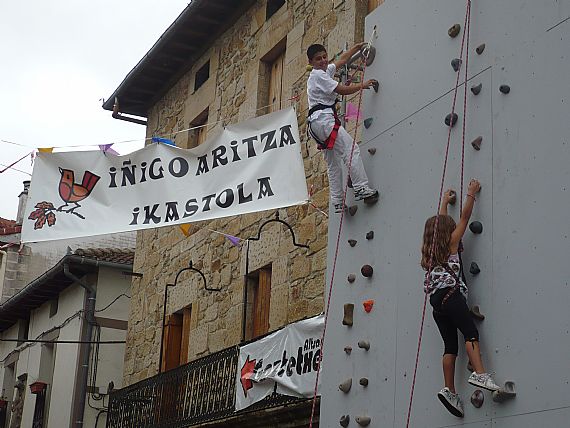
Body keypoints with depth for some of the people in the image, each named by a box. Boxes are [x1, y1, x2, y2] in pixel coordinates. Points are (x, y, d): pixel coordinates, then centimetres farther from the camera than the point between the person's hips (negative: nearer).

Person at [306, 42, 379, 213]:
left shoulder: (325, 71, 23)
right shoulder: (318, 75, -6)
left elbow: (342, 60, 35)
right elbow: (343, 90, -9)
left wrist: (356, 47, 37)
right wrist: (362, 85, 2)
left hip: (315, 123, 11)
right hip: (324, 118, -11)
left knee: (333, 164, 8)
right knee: (351, 149, -16)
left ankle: (337, 202, 6)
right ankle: (361, 188, -22)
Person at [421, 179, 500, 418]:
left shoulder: (430, 249, 23)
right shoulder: (451, 242, 8)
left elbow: (439, 222, 39)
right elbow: (465, 216, 13)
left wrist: (445, 202, 50)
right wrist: (471, 193, 24)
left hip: (436, 300, 7)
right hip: (450, 294, -7)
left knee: (450, 345, 2)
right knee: (471, 333, -18)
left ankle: (449, 390, -8)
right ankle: (479, 373, -38)